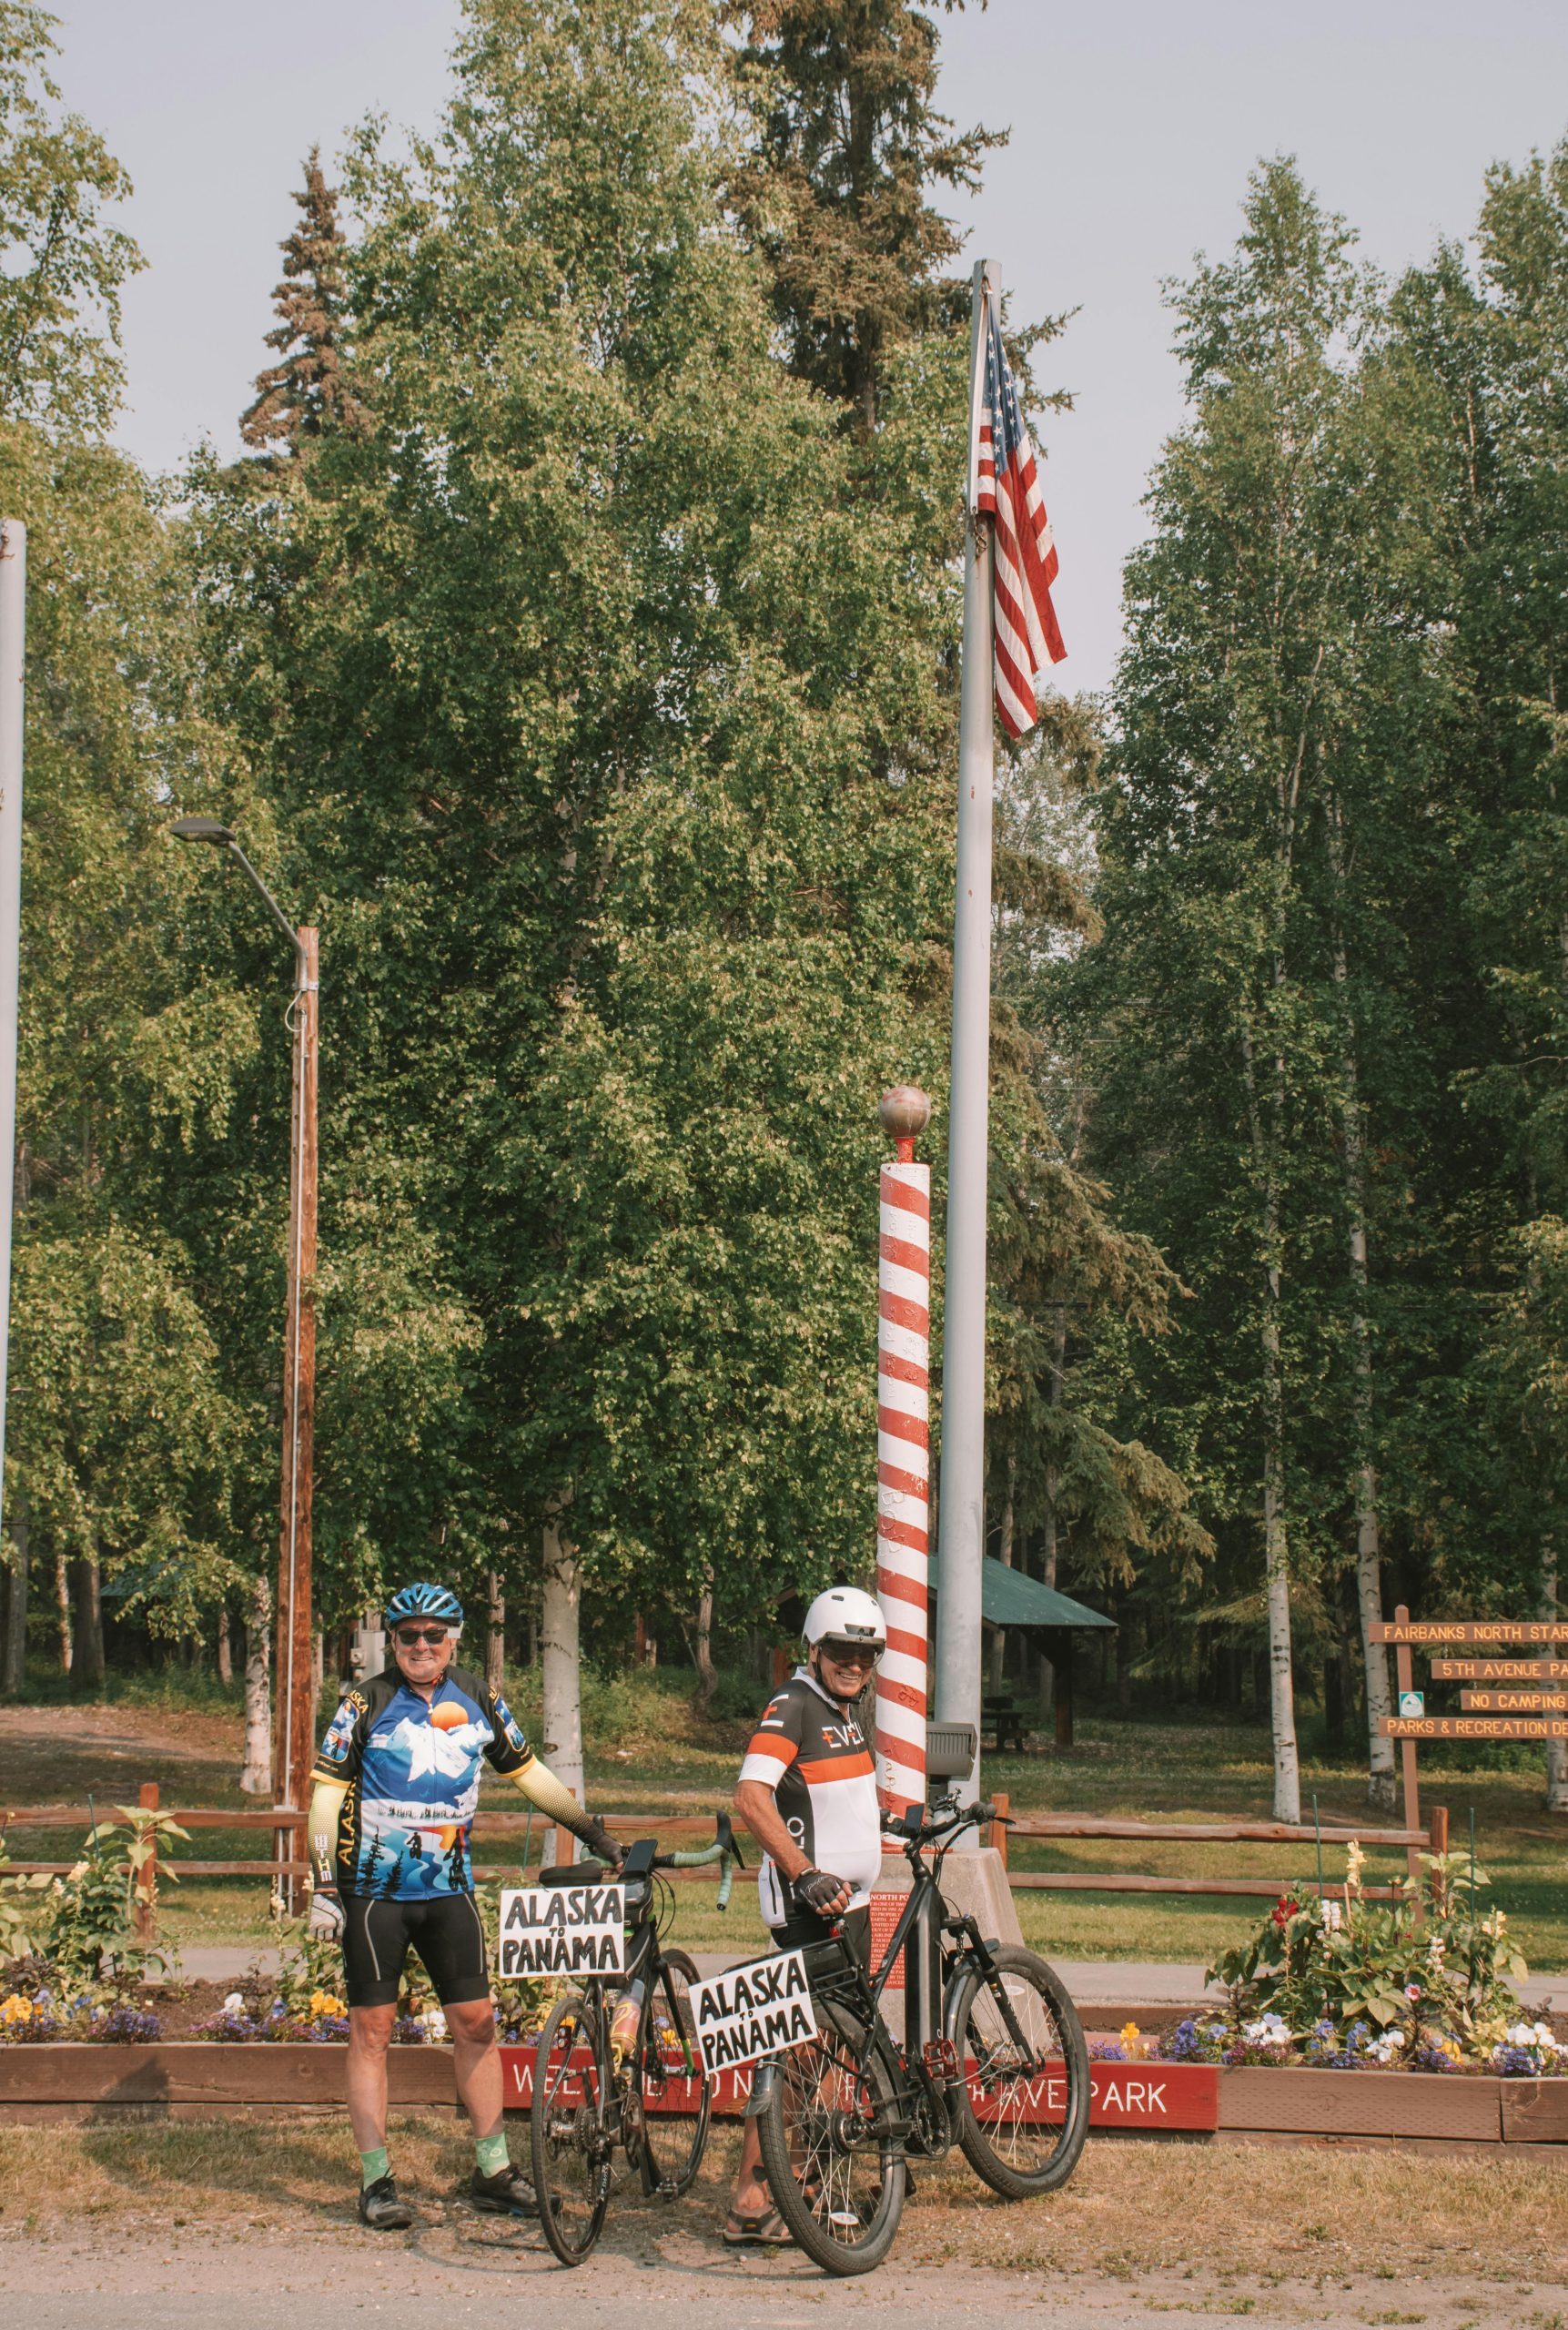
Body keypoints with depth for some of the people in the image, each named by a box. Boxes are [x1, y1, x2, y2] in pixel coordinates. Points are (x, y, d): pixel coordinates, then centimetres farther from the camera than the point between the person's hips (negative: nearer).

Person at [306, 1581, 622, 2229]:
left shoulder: (479, 1702, 5)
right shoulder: (367, 1703, -5)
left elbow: (528, 1771, 17)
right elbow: (327, 1793, -5)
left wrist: (589, 1829, 16)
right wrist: (324, 1886, -12)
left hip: (447, 1889, 3)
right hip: (374, 1890, -3)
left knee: (476, 2022, 2)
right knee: (372, 2029, 0)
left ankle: (493, 2171, 11)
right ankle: (376, 2181, 6)